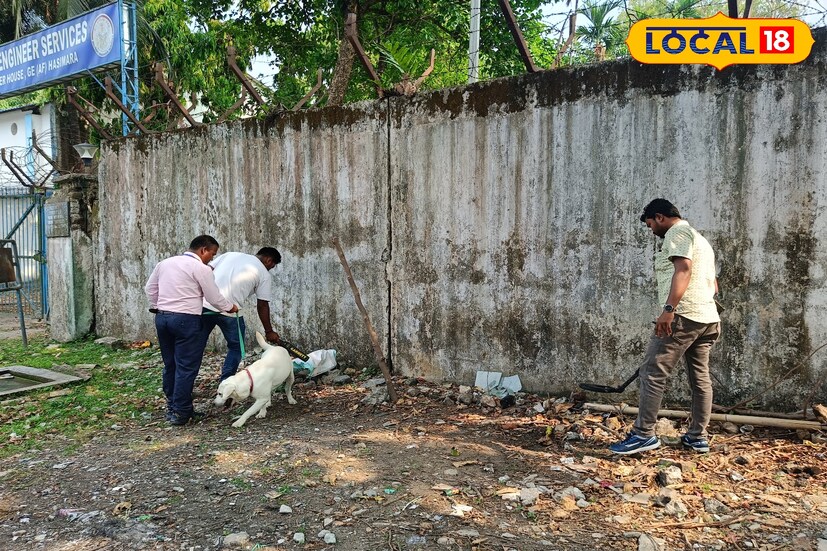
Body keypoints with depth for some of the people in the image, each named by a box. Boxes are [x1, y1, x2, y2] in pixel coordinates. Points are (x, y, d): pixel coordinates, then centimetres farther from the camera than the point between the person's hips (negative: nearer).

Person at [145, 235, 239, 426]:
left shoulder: (165, 263, 13)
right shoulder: (201, 268, -8)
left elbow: (149, 288, 21)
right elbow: (214, 297, -5)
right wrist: (231, 307, 12)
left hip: (162, 317, 8)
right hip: (185, 319, -7)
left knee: (170, 365, 16)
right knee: (186, 367, -1)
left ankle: (171, 407, 24)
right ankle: (181, 412, 2)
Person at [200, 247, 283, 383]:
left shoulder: (230, 254, 20)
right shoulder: (264, 274, 7)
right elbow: (262, 306, 6)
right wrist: (269, 332, 14)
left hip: (204, 305, 5)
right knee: (236, 347, 16)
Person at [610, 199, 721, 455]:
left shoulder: (677, 232, -5)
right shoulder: (699, 238, 26)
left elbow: (683, 269, -21)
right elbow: (712, 282, 30)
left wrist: (669, 309, -29)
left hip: (683, 316, -11)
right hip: (708, 318, 11)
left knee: (652, 373, -9)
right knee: (700, 378, 11)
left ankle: (644, 434, -9)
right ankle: (697, 437, 18)